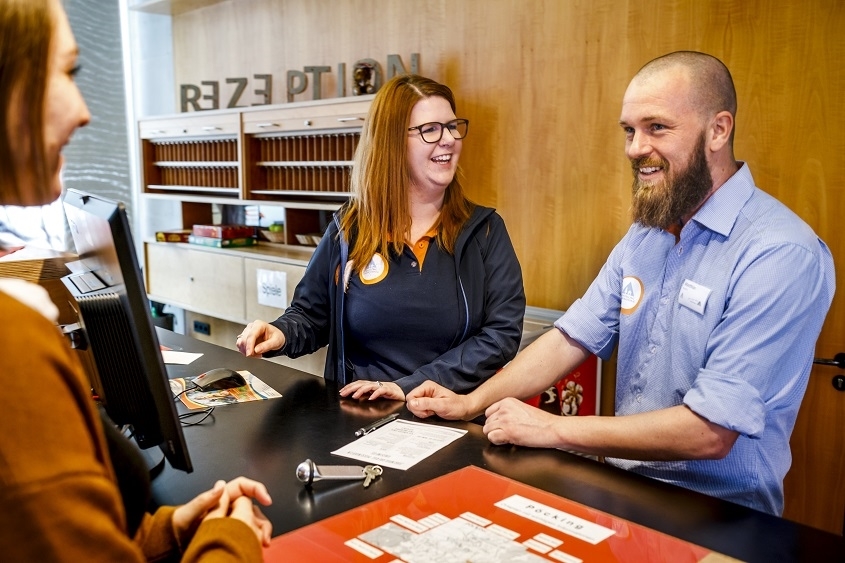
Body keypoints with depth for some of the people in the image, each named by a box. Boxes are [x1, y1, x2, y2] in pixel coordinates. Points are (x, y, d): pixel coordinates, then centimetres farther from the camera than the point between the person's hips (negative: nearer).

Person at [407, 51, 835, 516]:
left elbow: (710, 432, -24)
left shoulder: (783, 255, -20)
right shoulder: (644, 235, 5)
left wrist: (552, 429, -19)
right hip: (624, 490, 6)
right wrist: (471, 403, -4)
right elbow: (573, 338, 6)